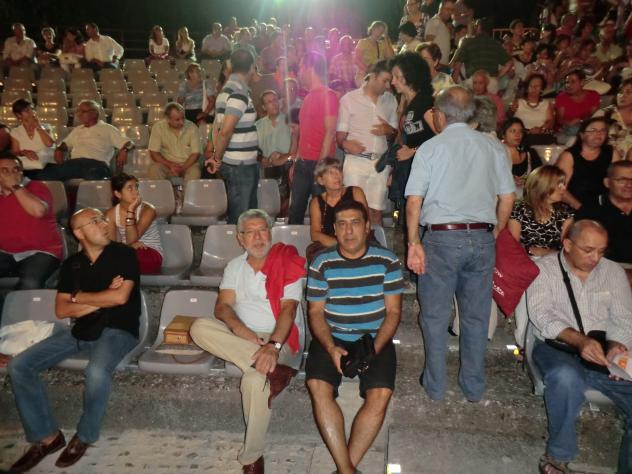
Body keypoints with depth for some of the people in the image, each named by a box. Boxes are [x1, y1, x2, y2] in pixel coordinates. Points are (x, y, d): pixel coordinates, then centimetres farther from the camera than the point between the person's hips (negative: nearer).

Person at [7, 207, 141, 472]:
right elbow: (61, 311, 2)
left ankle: (84, 437, -6)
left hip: (117, 330, -5)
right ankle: (47, 437, 4)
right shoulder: (72, 264, 9)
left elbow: (120, 297, -18)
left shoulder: (123, 254, -5)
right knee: (19, 366, -7)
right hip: (80, 330, 6)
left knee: (97, 372, -35)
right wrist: (101, 300, -10)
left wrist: (79, 296, -5)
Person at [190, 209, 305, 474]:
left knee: (255, 380, -34)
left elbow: (288, 308, -13)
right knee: (200, 327, -24)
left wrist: (273, 345, -29)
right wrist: (239, 328, -21)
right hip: (240, 338, 5)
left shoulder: (288, 263, -2)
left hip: (280, 339, -4)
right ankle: (272, 367, -30)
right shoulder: (234, 266, 13)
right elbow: (223, 306, 1)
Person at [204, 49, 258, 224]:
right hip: (240, 165, -10)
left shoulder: (228, 89, 14)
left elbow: (218, 125, 15)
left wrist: (217, 156, 12)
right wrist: (218, 158, -12)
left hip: (243, 164, 10)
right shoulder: (239, 93, -17)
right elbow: (226, 130, -25)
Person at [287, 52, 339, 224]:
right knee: (296, 209, 10)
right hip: (303, 163, 8)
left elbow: (330, 132, -14)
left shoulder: (328, 95, -8)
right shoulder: (309, 96, 18)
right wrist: (297, 160, 16)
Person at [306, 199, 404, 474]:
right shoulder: (322, 263, 1)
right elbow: (316, 312, 1)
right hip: (332, 338, 1)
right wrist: (331, 348, -16)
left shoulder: (387, 261, 0)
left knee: (381, 395, -24)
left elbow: (393, 312, 0)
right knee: (318, 387, -25)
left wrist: (374, 348, -15)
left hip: (375, 339, 0)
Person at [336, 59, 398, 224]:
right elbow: (340, 135, 2)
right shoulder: (349, 99, 2)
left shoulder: (390, 100, 13)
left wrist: (389, 131, -5)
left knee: (376, 211, 4)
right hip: (356, 161, -3)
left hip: (381, 162, 3)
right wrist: (346, 144, -21)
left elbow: (395, 133, 19)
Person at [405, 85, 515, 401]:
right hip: (482, 238, 3)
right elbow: (507, 198, 7)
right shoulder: (493, 147, 7)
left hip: (441, 237, -3)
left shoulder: (430, 147, -2)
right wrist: (493, 233, 17)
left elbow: (414, 200, -9)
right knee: (476, 317, 13)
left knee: (436, 316, 10)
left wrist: (414, 242, -4)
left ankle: (435, 386, 21)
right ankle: (474, 387, 26)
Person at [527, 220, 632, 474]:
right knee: (566, 376, -37)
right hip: (556, 348, -4)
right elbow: (541, 314, -12)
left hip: (603, 352, 4)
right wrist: (579, 340, -29)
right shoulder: (544, 268, 1)